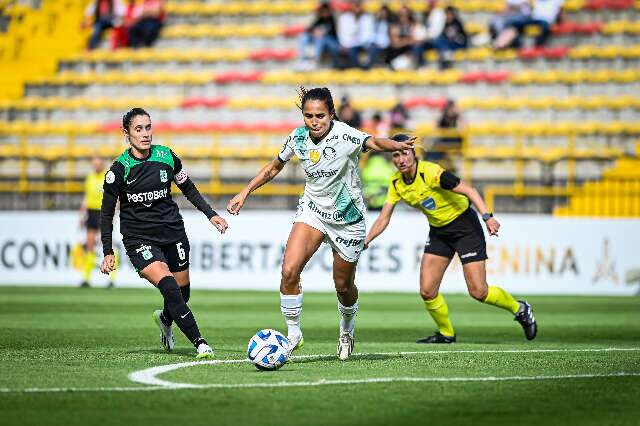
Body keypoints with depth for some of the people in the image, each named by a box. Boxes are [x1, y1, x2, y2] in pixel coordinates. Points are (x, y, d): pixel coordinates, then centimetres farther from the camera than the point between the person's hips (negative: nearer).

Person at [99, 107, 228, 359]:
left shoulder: (166, 157, -2)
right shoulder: (120, 169, -10)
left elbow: (188, 189, 14)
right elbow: (107, 211, -2)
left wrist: (210, 214, 5)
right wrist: (108, 252, -6)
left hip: (172, 232, 4)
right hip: (139, 239, -4)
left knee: (182, 292, 9)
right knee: (169, 288, -24)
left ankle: (165, 319, 45)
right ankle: (199, 343, -20)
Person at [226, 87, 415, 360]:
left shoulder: (343, 135, -23)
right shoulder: (298, 137, -7)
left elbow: (372, 142, -44)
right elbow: (274, 167, 12)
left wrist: (396, 146, -64)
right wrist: (245, 192, 8)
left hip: (347, 219, -3)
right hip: (312, 209, 3)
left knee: (343, 286, 8)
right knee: (289, 270, -18)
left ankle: (347, 330, 40)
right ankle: (293, 333, -1)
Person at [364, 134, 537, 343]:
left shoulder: (431, 172, -25)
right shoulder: (396, 183, -5)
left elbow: (469, 191, -30)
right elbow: (384, 218, -1)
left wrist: (487, 216, -43)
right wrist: (365, 241, -16)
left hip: (464, 226, -6)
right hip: (438, 231, 6)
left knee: (478, 292, -9)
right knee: (427, 291, -4)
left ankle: (519, 309, 18)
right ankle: (446, 334, 19)